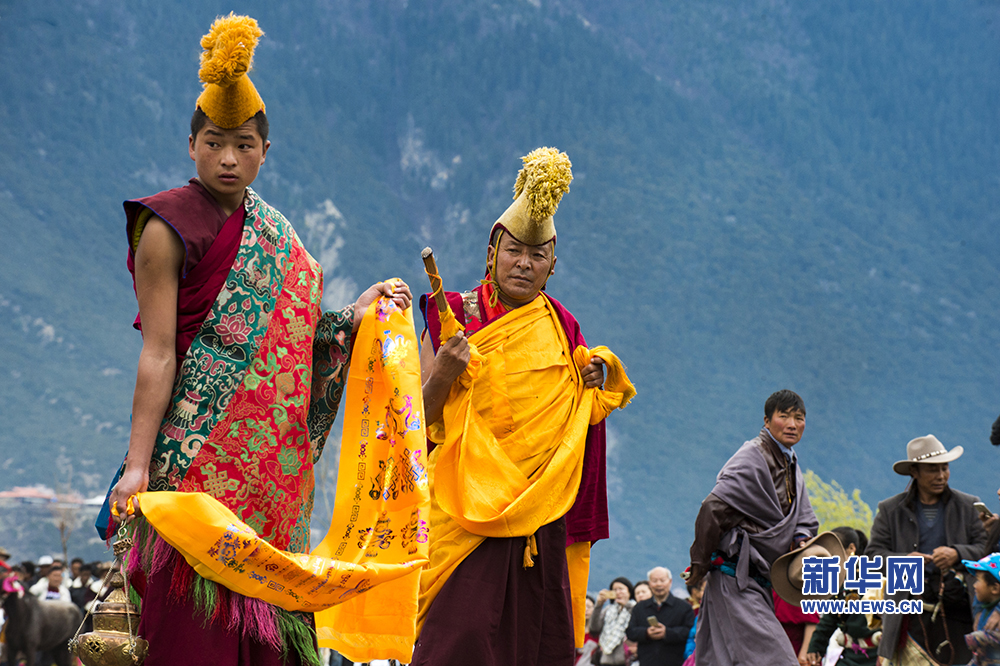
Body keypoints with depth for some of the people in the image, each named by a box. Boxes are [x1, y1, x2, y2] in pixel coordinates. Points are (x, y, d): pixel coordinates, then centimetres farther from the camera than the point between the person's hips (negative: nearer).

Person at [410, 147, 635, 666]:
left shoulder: (561, 329, 12)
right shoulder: (454, 318, 3)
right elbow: (418, 420, -1)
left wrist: (591, 385, 1)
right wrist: (441, 374, -18)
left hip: (541, 512, 3)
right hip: (466, 506, -3)